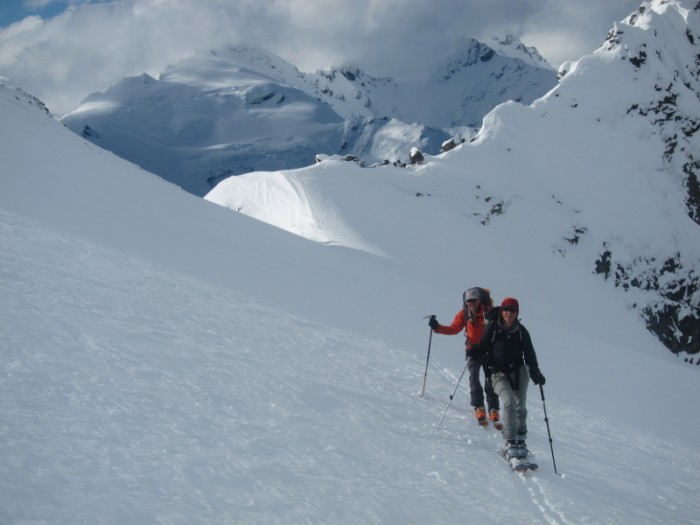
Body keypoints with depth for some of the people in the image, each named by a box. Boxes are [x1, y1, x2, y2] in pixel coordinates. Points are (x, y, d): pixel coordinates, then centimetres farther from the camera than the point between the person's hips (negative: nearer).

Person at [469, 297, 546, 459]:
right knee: (509, 402, -21)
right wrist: (472, 351, -18)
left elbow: (529, 355, 4)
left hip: (518, 371, 3)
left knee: (520, 407, -1)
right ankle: (510, 443, -21)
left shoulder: (521, 331, 1)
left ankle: (520, 441, 15)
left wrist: (536, 374, -4)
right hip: (499, 373, -3)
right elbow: (482, 347, 3)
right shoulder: (493, 329, -4)